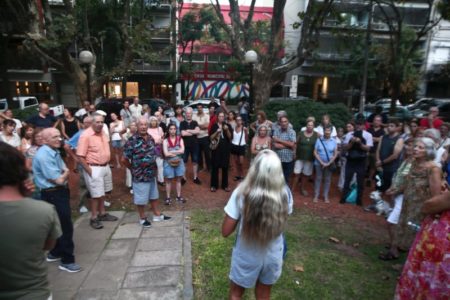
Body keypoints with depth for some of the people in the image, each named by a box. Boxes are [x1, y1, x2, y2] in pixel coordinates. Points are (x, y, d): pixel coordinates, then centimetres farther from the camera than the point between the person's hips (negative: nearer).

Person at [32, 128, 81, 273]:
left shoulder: (54, 151, 9)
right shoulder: (44, 155, -23)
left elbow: (65, 171, 12)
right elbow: (59, 180, -22)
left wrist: (62, 174, -10)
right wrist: (65, 174, -2)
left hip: (59, 192, 10)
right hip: (53, 194, -10)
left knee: (59, 225, 21)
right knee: (66, 227, -2)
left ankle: (55, 253, 38)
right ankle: (67, 260, 11)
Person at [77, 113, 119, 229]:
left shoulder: (103, 133, 6)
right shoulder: (86, 136, -18)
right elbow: (80, 156, -19)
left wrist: (107, 163, 12)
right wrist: (89, 170, -19)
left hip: (105, 167, 7)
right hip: (94, 168, -7)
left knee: (102, 192, 18)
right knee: (96, 194, 0)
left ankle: (102, 214, 32)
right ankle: (94, 218, 15)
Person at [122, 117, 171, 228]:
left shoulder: (151, 138, 3)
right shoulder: (132, 140, -18)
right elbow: (124, 159, -14)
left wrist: (153, 168, 10)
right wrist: (134, 169, -2)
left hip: (152, 174, 7)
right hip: (140, 175, -7)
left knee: (154, 196, 20)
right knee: (141, 199, 10)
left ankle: (157, 215, 36)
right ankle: (142, 218, 29)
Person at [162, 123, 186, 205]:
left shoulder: (180, 139, -1)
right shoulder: (165, 141, -7)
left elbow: (182, 150, -13)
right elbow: (166, 154, -17)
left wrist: (171, 152, -15)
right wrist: (177, 152, -10)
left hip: (179, 162, 2)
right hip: (169, 163, -2)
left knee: (178, 180, 11)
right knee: (168, 180, 7)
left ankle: (178, 196, 23)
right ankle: (168, 197, 16)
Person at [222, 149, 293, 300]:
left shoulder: (242, 193, -27)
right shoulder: (285, 193, -18)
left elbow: (226, 231, -17)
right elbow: (281, 222, 1)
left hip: (247, 256, -2)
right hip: (273, 255, 3)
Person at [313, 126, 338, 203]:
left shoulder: (334, 141, -2)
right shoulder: (319, 140, -6)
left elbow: (335, 154, -1)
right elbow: (315, 152, -6)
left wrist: (328, 163, -10)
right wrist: (322, 162, -12)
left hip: (329, 164, 1)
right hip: (319, 163, -1)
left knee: (327, 179, 8)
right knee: (318, 178, 7)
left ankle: (326, 196, 18)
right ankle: (316, 195, 14)